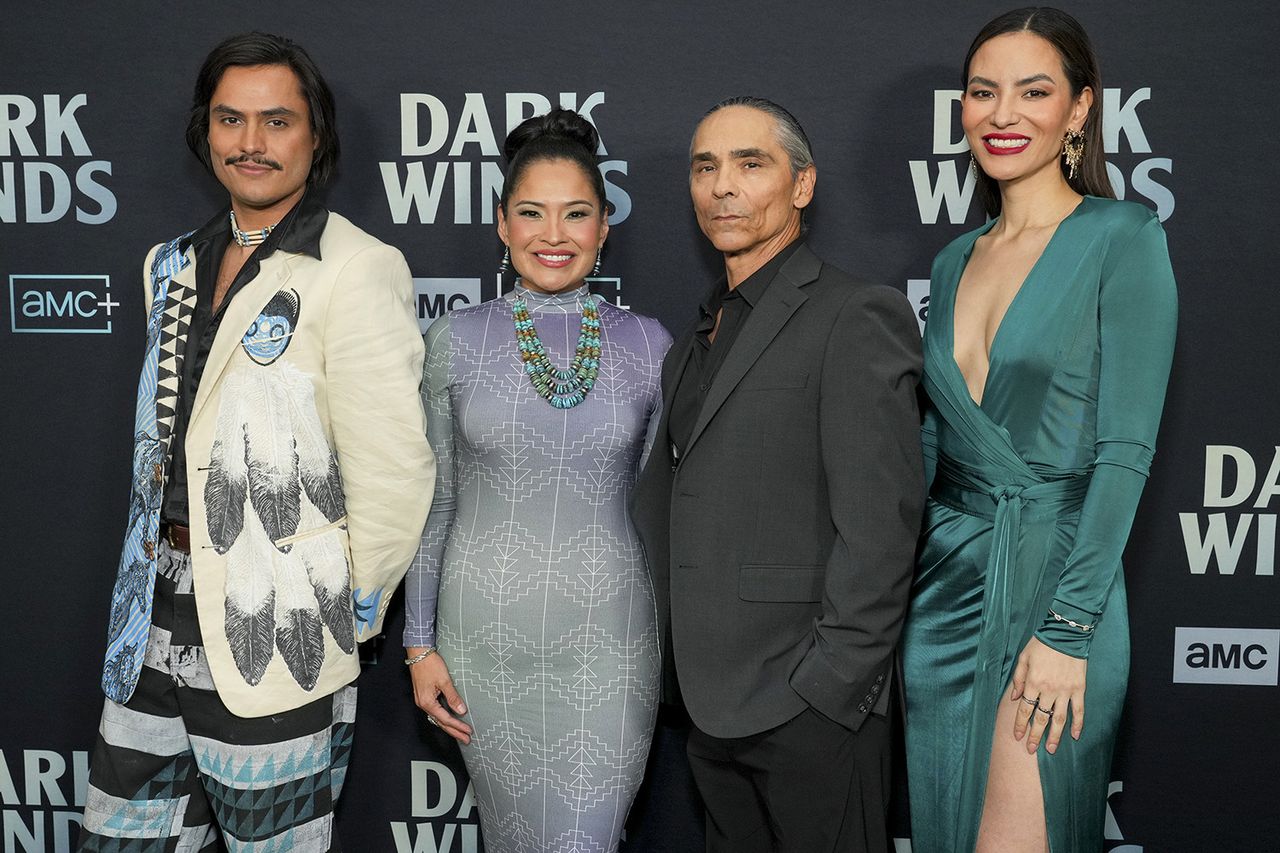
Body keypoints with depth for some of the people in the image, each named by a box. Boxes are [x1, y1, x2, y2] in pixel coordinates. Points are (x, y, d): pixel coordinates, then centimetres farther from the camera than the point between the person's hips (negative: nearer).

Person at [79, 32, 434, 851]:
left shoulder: (358, 270, -13)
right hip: (155, 621, 7)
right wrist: (163, 561, 17)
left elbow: (392, 469, -16)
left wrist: (352, 615, -8)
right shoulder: (172, 267, 12)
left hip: (273, 633, -7)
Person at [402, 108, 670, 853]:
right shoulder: (457, 339, -1)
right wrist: (421, 644, 2)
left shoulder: (648, 344, 0)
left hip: (609, 637, 0)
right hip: (487, 632, 1)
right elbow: (434, 498, 4)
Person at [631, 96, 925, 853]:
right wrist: (680, 665, 9)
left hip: (813, 706, -7)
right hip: (712, 702, 8)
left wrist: (826, 690, -17)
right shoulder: (703, 335, 15)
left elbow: (880, 527, -17)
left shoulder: (857, 318, -11)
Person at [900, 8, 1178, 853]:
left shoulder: (1122, 238, -6)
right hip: (944, 588, 6)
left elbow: (1125, 450, -12)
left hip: (1055, 583, -5)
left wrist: (1068, 629, -17)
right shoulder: (956, 260, 11)